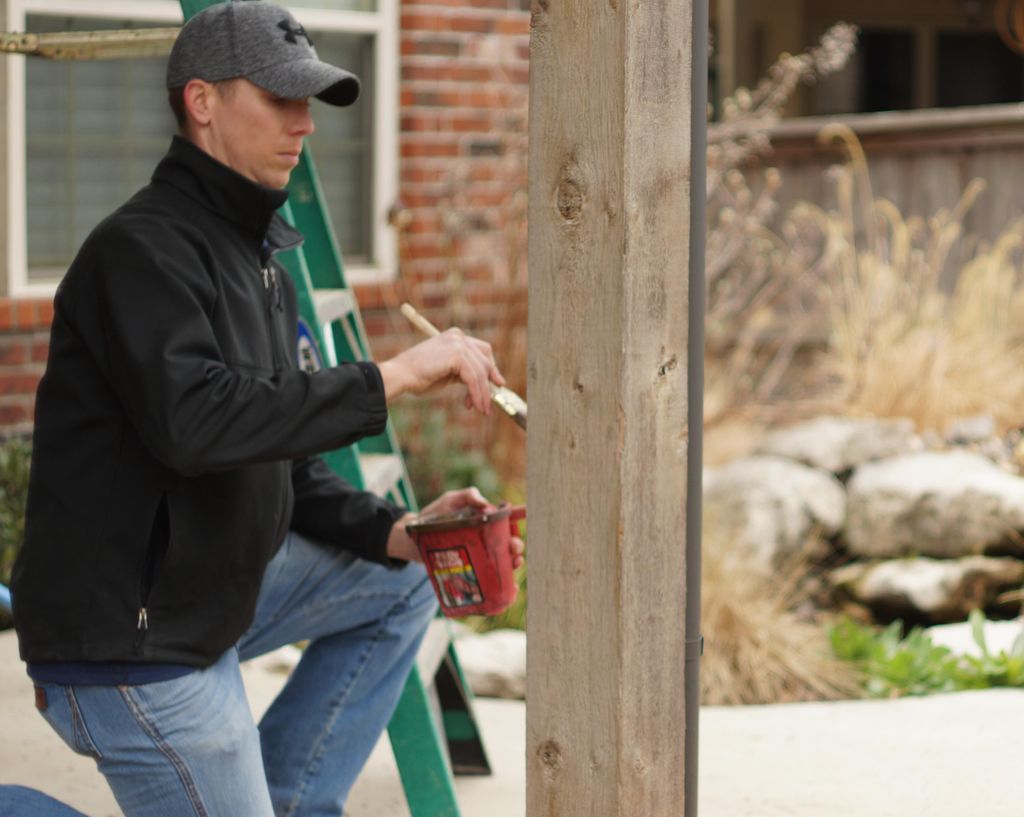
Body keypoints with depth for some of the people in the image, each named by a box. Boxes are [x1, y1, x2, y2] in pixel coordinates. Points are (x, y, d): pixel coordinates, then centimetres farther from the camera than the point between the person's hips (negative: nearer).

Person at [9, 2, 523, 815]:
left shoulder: (260, 260, 14)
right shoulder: (144, 247, -17)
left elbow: (282, 471, 16)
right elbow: (193, 424, -33)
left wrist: (396, 533, -1)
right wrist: (392, 376, -30)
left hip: (208, 594, 10)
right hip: (126, 648, -10)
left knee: (400, 586, 18)